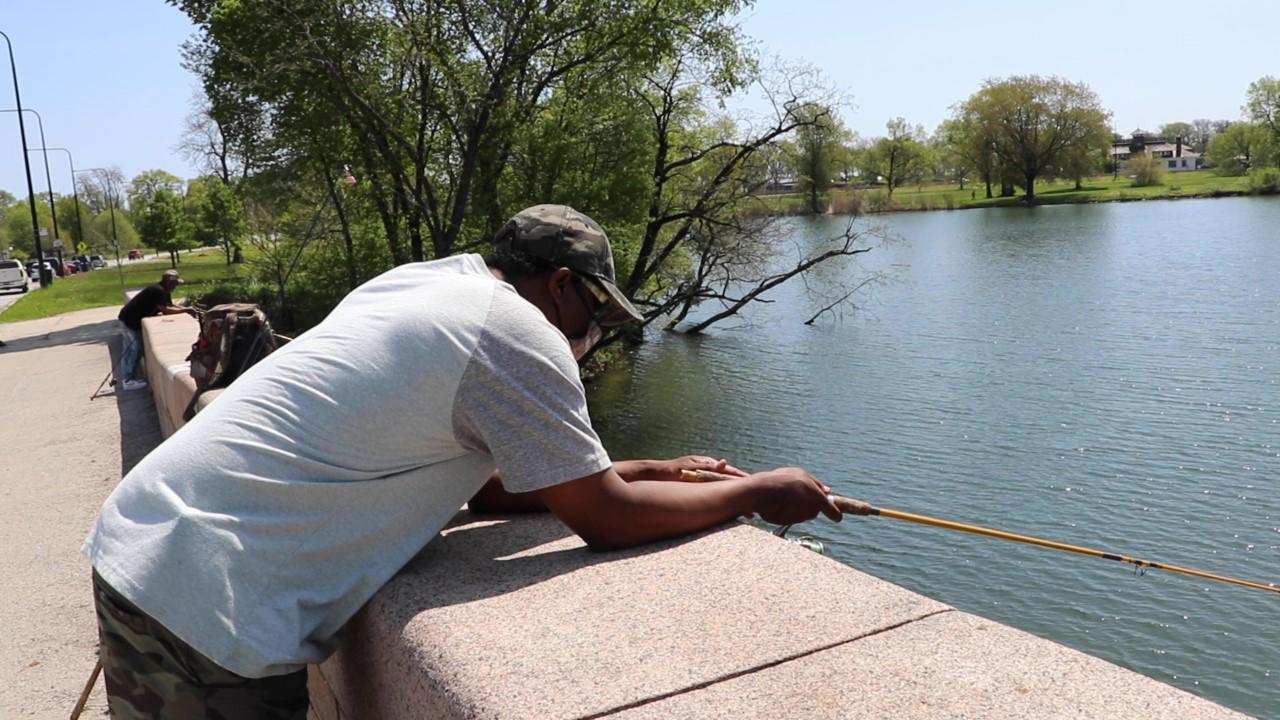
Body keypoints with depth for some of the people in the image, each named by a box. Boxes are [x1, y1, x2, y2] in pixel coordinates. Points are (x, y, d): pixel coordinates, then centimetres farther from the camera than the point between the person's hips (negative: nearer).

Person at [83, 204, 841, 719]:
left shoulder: (421, 283, 11)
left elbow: (479, 479, 17)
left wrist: (646, 472, 14)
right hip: (211, 601, -8)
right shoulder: (516, 330, -14)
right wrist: (759, 491, 3)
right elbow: (606, 520, -10)